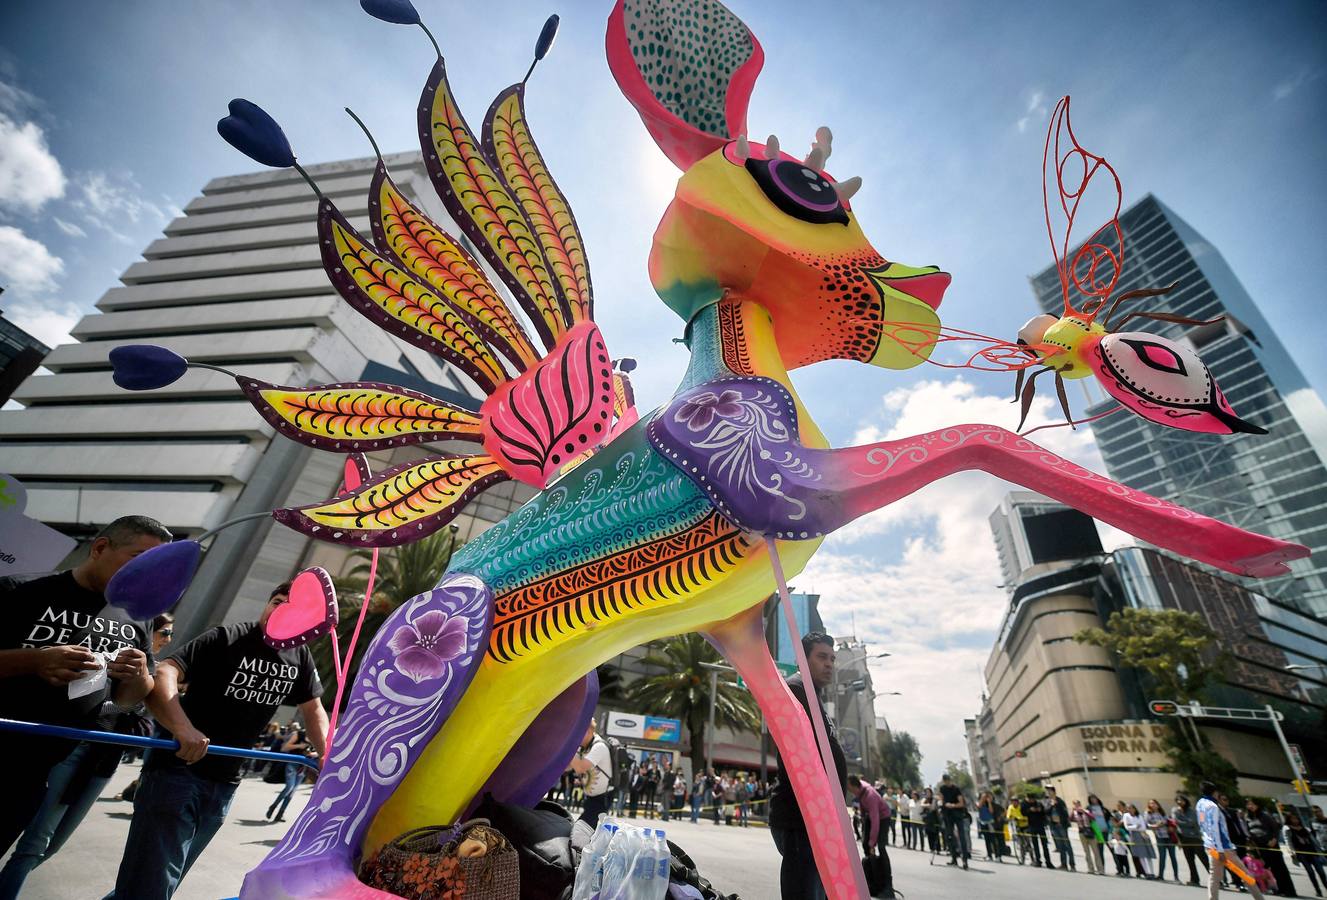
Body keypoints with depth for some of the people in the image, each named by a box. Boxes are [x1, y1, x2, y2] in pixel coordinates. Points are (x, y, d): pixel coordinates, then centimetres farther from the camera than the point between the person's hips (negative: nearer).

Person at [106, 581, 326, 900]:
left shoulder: (300, 659, -1)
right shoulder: (226, 638, -17)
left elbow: (313, 709, 9)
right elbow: (164, 672, -27)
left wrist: (325, 753, -2)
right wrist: (182, 728, -40)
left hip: (224, 784, 6)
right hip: (176, 768, -6)